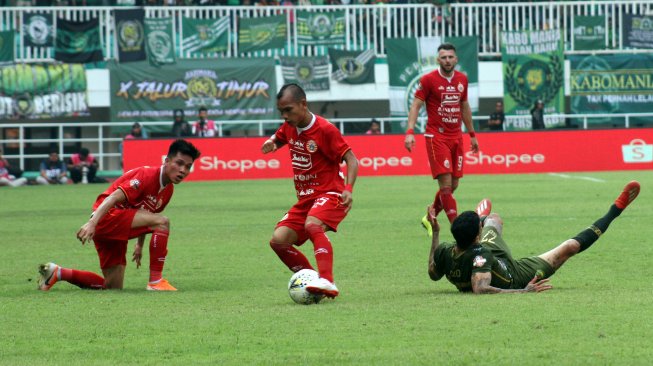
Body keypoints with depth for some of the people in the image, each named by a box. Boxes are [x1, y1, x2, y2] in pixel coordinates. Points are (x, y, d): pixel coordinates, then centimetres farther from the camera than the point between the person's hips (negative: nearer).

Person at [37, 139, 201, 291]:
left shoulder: (168, 189, 11)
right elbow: (115, 197, -26)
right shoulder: (148, 175, -17)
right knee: (162, 222, -24)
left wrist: (140, 245, 27)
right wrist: (92, 223, -37)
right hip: (108, 217, -10)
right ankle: (155, 281, -23)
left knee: (113, 286, 13)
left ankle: (57, 273, 21)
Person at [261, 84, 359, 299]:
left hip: (329, 194, -8)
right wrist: (271, 144, 2)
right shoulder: (289, 128, 6)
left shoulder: (325, 129, -15)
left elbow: (351, 160, -14)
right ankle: (312, 283, 1)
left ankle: (327, 283, -44)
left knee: (312, 225, -36)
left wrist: (348, 189, -30)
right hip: (305, 198, 8)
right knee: (278, 240, -7)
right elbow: (278, 140, 28)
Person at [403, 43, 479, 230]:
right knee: (446, 184, -12)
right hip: (436, 137, -6)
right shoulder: (428, 80, -8)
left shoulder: (462, 79, 9)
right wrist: (410, 132, -21)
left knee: (453, 185, 8)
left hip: (456, 136, 6)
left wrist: (472, 134, 24)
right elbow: (415, 106, -9)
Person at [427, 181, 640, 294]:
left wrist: (435, 233, -5)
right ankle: (615, 210, 23)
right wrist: (524, 292, -58)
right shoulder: (479, 255, -49)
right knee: (570, 246, 4)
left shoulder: (443, 253, -29)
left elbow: (433, 274, -7)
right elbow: (480, 289, -58)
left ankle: (483, 216, 73)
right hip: (517, 277, -7)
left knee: (495, 220, 32)